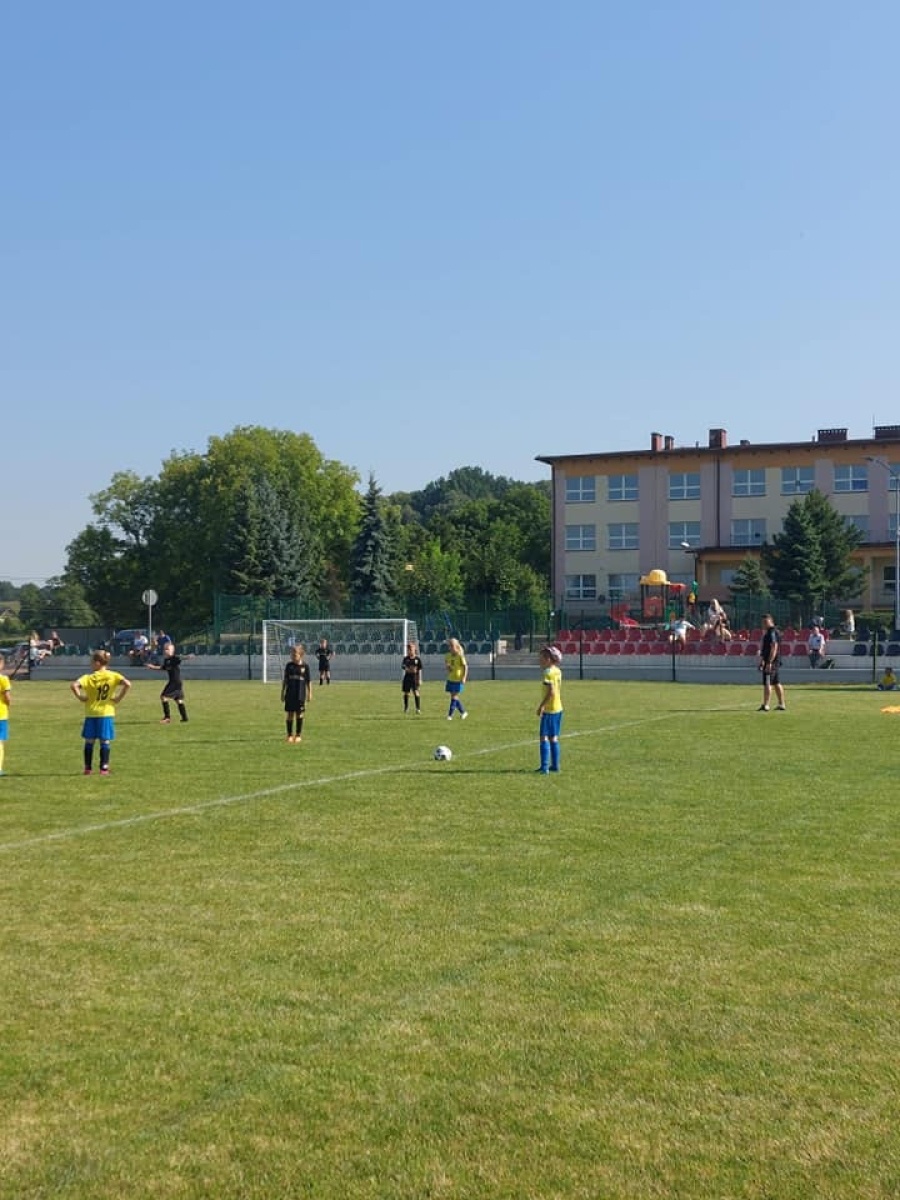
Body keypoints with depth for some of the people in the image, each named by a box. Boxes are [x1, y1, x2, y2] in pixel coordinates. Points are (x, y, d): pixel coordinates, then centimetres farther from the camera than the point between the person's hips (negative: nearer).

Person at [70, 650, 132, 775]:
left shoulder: (89, 678, -6)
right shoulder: (113, 676, -3)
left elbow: (74, 685, -20)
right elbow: (127, 684, -16)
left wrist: (80, 697, -7)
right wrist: (119, 698, -7)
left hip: (91, 714, 0)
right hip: (106, 713, 0)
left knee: (89, 741, 10)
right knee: (105, 742, 4)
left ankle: (88, 768, 13)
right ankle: (104, 768, 2)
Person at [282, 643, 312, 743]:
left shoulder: (305, 666, -2)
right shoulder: (289, 665, 2)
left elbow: (308, 681, 3)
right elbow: (285, 680, 8)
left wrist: (309, 694, 2)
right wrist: (282, 692, 7)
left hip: (300, 694, -1)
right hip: (290, 694, 1)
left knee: (299, 714, 4)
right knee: (289, 714, 3)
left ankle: (298, 735, 14)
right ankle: (289, 735, 13)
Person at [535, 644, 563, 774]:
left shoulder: (548, 672, -15)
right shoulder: (558, 671, 10)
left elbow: (551, 692, -23)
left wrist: (541, 706, -19)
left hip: (549, 709, -9)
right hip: (558, 708, 9)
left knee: (544, 737, -7)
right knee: (554, 738, 15)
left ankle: (544, 767, -10)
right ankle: (555, 765, 19)